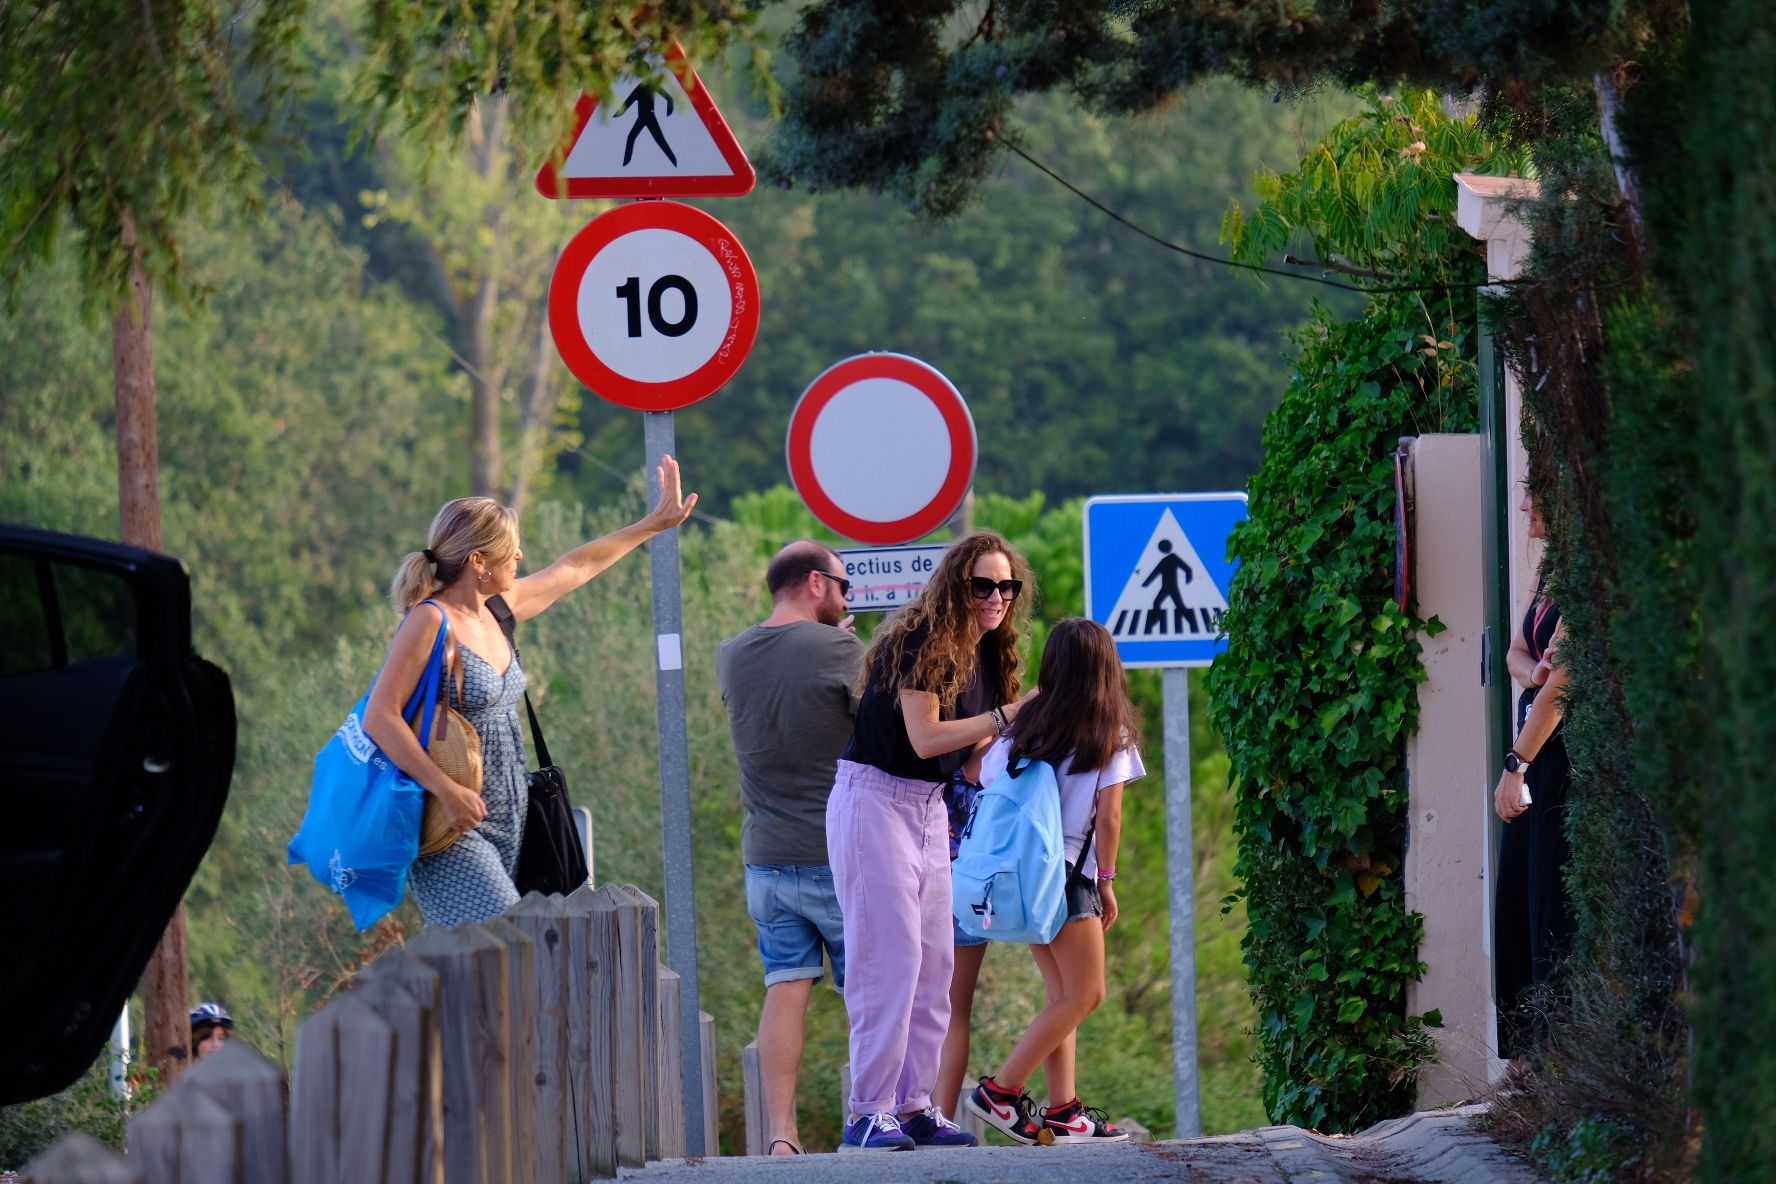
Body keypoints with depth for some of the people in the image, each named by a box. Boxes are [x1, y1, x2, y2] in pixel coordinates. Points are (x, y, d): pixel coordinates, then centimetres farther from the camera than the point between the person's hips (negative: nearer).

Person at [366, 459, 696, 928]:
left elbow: (576, 568, 26)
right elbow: (380, 718, -18)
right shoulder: (431, 622, -13)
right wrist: (447, 791, -22)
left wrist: (652, 524, 34)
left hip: (506, 826, 8)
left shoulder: (496, 609, 11)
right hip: (452, 832, -8)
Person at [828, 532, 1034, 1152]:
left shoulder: (985, 654, 10)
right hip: (875, 799, -9)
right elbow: (924, 737, -21)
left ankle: (914, 1106, 12)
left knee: (934, 963, 7)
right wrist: (1006, 716, -19)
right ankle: (868, 1114, -10)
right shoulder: (923, 642, -16)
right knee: (889, 959, -12)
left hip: (929, 808, 9)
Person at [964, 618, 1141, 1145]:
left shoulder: (1026, 724, 6)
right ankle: (1000, 1091, -7)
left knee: (1061, 994, 11)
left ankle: (1062, 1111, 6)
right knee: (1083, 995, 1)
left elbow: (987, 782, 2)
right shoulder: (1110, 735, -5)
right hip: (1069, 873, -6)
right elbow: (1108, 816, -7)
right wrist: (1106, 882, 1)